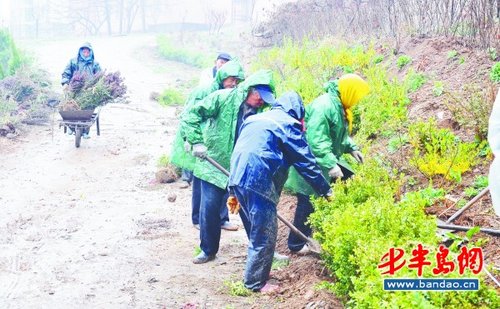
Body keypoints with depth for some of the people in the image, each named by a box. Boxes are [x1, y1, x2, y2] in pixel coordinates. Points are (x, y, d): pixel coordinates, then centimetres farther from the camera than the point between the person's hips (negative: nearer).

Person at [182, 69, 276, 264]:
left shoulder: (260, 112, -2)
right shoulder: (223, 98, -13)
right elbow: (191, 115, -13)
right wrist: (197, 142, -20)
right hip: (215, 165, -3)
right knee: (209, 208, 0)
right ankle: (208, 250, 19)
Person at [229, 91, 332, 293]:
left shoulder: (255, 119, 27)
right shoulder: (287, 123, 2)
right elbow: (305, 161, 1)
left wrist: (236, 193, 33)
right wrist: (325, 189, 8)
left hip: (237, 176, 9)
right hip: (257, 180, -8)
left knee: (258, 229, 21)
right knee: (265, 234, 0)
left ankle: (258, 273, 28)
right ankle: (255, 283, 6)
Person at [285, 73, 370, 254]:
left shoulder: (338, 106, 7)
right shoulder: (324, 106, -26)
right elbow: (316, 140, -33)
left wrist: (352, 148, 10)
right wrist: (331, 164, -35)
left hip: (325, 160, 10)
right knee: (309, 202, -4)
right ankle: (296, 244, 11)